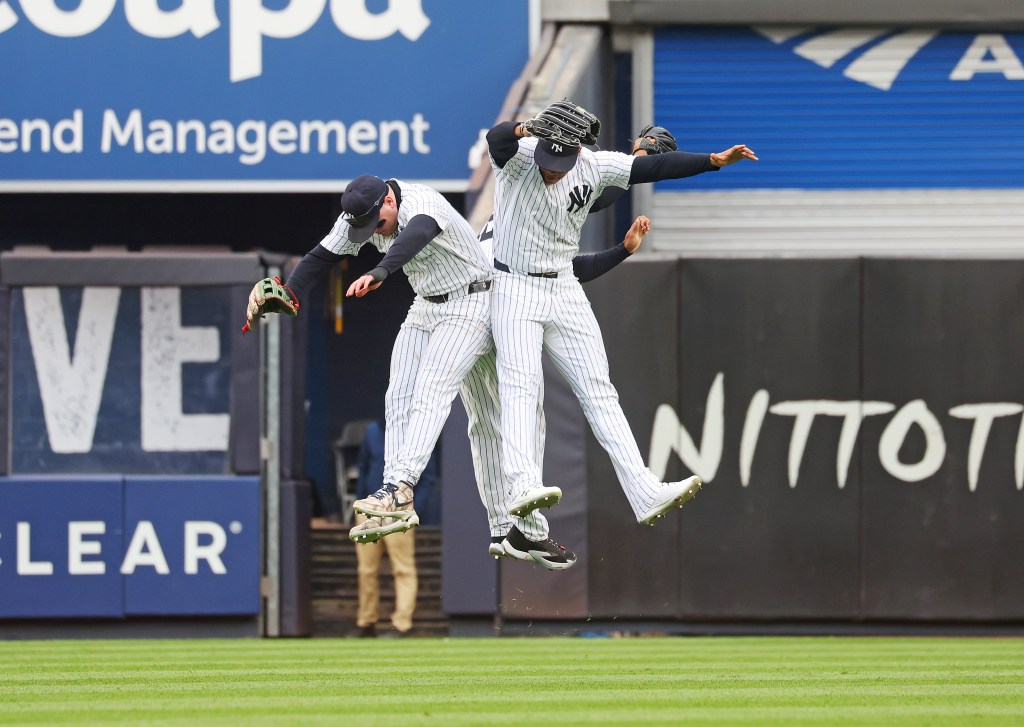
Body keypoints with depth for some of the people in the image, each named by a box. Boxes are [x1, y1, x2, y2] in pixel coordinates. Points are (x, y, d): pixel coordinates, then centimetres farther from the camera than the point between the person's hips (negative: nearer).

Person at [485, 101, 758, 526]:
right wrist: (524, 130, -61)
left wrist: (716, 160, -10)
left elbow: (655, 167, -1)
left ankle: (645, 495, -4)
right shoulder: (516, 156, -16)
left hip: (565, 291, 5)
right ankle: (523, 486, -36)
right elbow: (498, 138, -38)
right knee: (520, 384, -22)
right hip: (515, 288, -5)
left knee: (599, 393, 1)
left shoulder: (593, 168, -3)